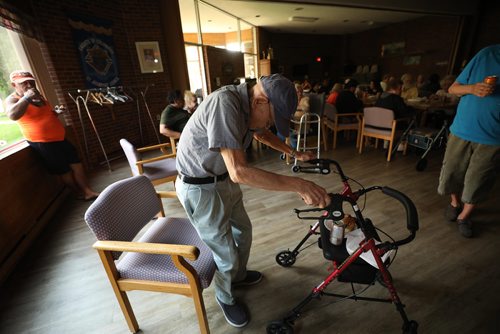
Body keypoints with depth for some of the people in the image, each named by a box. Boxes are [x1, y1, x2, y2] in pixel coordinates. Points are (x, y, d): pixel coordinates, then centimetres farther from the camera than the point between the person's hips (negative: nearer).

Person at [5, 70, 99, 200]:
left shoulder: (38, 96, 15)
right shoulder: (12, 99, -8)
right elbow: (13, 115, -30)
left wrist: (57, 111, 6)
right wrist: (26, 97, -23)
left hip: (59, 138, 7)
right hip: (42, 143, -7)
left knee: (76, 163, 4)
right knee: (63, 170, 2)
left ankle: (88, 192, 10)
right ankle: (80, 193, 18)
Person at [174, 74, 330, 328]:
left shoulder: (250, 104, -3)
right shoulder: (224, 103, -32)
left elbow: (263, 135, 18)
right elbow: (239, 172, -39)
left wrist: (295, 154, 14)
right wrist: (298, 185, -37)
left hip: (223, 179, 9)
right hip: (199, 188, -8)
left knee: (243, 230, 23)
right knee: (227, 254, 4)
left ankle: (238, 275, 50)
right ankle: (224, 298, 37)